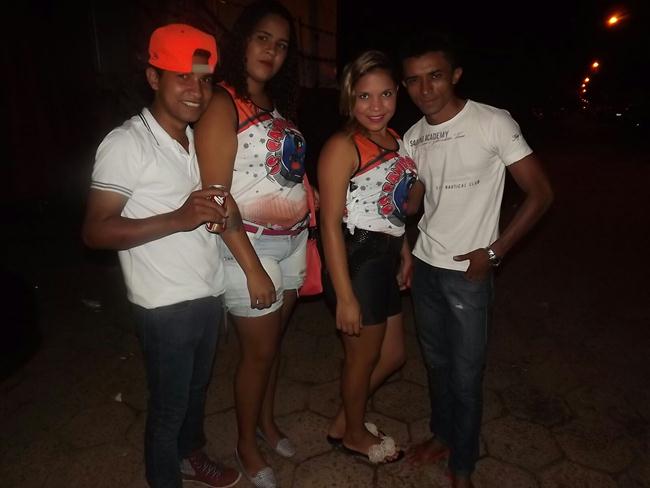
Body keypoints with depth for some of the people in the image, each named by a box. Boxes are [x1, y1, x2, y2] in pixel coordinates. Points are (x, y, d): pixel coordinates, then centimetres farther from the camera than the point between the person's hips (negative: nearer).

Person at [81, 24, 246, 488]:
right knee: (168, 403, 12)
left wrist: (222, 211, -2)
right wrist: (178, 218, -29)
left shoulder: (197, 139, 8)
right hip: (166, 304, -7)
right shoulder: (126, 143, -15)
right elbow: (96, 231, -19)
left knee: (198, 388, 25)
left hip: (209, 293, 7)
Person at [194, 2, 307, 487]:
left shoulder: (279, 104, 11)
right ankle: (247, 446, 32)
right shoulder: (223, 105, -12)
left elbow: (292, 173, 11)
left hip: (293, 242, 6)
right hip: (252, 247, -6)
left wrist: (306, 238, 5)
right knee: (259, 351, 7)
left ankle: (267, 421, 43)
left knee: (273, 340, 19)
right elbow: (216, 197, -17)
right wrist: (250, 265, -19)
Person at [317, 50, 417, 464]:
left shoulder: (397, 141, 8)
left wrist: (405, 251, 13)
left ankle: (344, 421, 42)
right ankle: (355, 435, 41)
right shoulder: (342, 147, -18)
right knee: (364, 358, 12)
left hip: (386, 261, 9)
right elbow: (331, 225, -21)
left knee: (393, 355, 20)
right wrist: (344, 296, -22)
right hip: (356, 262, -8)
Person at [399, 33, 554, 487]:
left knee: (466, 373, 5)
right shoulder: (413, 137, 5)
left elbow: (540, 193, -9)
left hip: (469, 271, -5)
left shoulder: (493, 123, -12)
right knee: (436, 361, 19)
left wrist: (494, 252, -14)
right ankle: (443, 434, 42)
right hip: (425, 264, 6)